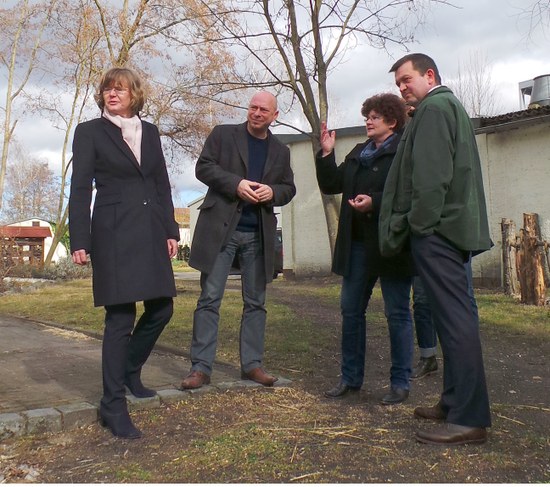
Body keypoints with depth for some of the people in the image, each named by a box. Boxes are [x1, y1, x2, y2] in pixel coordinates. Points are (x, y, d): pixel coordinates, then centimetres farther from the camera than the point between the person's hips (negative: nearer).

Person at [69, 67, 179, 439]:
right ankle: (113, 405, 5)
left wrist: (171, 229, 9)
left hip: (150, 231, 5)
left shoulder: (150, 132, 15)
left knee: (161, 308, 7)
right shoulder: (90, 131, 2)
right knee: (121, 316, -7)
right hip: (114, 232, -5)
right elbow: (80, 189, -2)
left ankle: (130, 370, 33)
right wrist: (79, 239, -9)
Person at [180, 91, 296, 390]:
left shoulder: (281, 151, 15)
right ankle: (201, 367, 3)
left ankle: (252, 364, 17)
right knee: (209, 298, -2)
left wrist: (272, 192, -8)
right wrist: (237, 183, -15)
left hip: (259, 234, 4)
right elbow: (203, 167, -1)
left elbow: (289, 188, 15)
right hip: (221, 228, -3)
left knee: (255, 302, 7)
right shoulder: (223, 134, 6)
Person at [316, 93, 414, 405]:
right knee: (351, 310, 10)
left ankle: (401, 383, 13)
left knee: (397, 313, 2)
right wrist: (326, 154, 5)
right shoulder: (358, 153, 18)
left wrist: (375, 202, -23)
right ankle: (351, 377, 22)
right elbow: (332, 185, 14)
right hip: (358, 245, 8)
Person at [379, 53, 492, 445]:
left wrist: (420, 223, -14)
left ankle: (469, 419, -9)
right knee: (454, 316, 11)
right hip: (452, 227, 11)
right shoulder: (451, 107, 27)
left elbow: (431, 176, -17)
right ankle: (455, 402, 20)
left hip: (436, 228, -11)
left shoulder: (433, 108, -5)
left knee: (454, 317, -12)